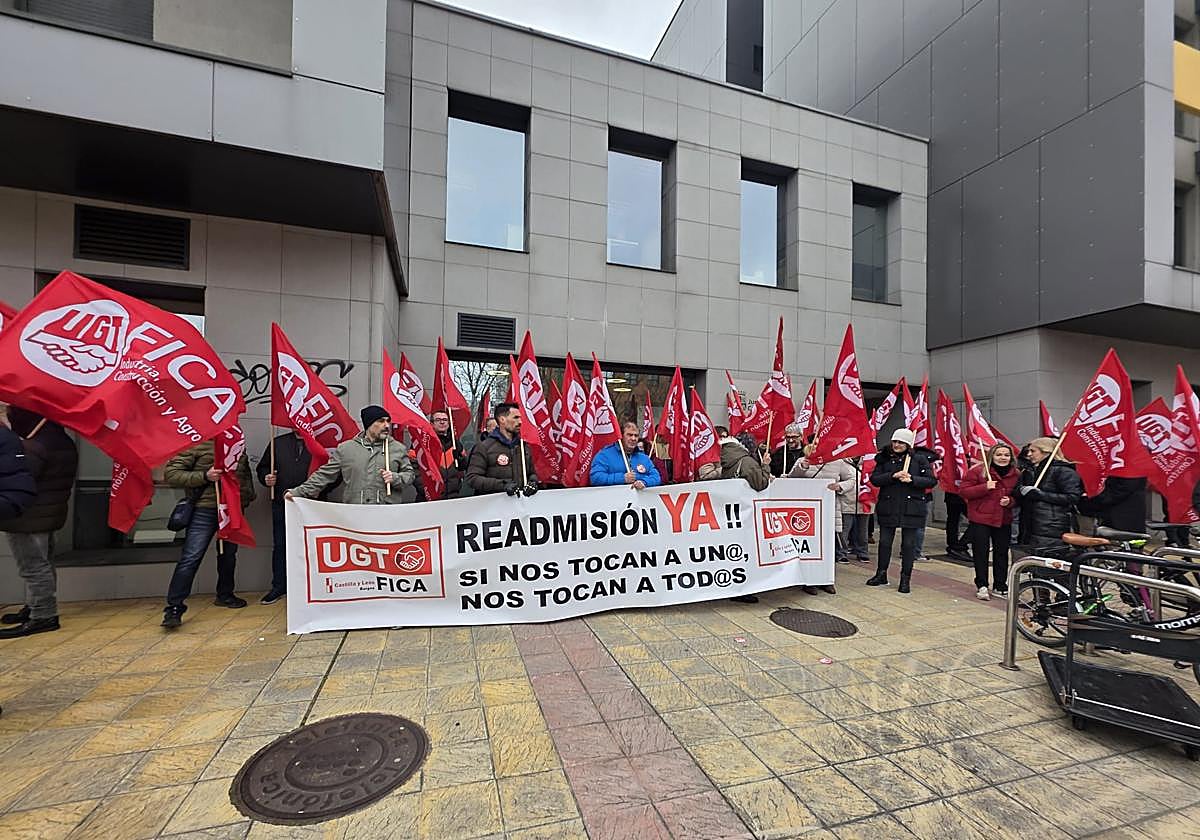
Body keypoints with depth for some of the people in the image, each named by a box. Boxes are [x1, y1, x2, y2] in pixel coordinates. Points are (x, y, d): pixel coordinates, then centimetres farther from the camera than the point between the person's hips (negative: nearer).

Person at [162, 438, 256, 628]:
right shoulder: (196, 445, -6)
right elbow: (170, 473, -9)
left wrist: (248, 495, 14)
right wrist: (204, 477, -20)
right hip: (204, 510, -5)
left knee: (229, 554, 15)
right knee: (191, 557, -7)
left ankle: (225, 595, 31)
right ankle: (174, 608, 2)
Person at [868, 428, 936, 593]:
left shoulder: (920, 458, -1)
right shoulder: (884, 458, 4)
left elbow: (932, 480, -3)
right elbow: (874, 479, -2)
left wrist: (911, 479, -18)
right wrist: (893, 476, -17)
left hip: (911, 508, -2)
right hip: (888, 506, 2)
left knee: (909, 544, 5)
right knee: (884, 541, 9)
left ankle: (905, 579, 17)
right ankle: (881, 574, 24)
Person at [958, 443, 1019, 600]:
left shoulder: (1016, 474, 5)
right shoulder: (977, 471, -8)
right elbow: (963, 491, -10)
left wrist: (1010, 501, -7)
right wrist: (984, 487, -22)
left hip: (1004, 521, 4)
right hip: (980, 519, -4)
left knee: (1002, 553, 11)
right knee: (981, 553, 2)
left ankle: (1000, 587, 23)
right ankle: (981, 586, 12)